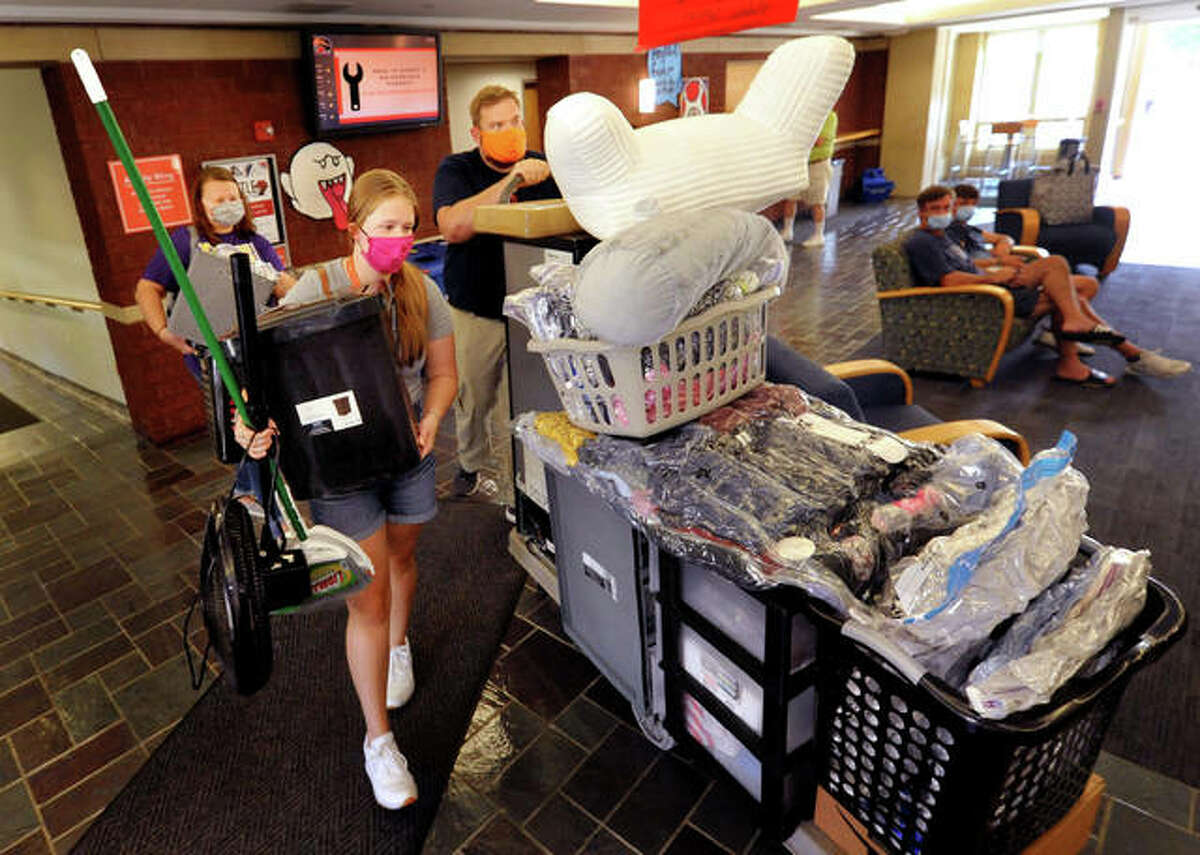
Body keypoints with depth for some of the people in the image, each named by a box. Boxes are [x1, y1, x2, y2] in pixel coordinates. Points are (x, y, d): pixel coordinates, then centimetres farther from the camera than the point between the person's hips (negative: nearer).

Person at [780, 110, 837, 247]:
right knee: (789, 197, 6)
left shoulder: (829, 116, -11)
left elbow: (818, 141, -21)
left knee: (816, 203, 0)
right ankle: (787, 231, 19)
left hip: (817, 165, -6)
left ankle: (818, 236, 11)